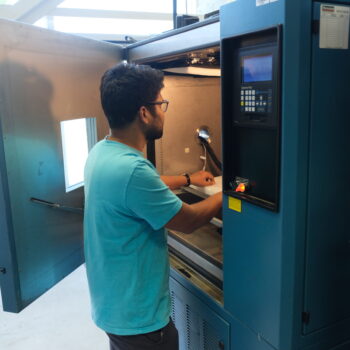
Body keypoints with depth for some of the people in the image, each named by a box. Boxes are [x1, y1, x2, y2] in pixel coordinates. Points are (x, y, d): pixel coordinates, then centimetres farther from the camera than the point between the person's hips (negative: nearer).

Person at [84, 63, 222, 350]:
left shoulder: (102, 152, -3)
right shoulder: (130, 169, -32)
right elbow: (188, 221, -19)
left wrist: (188, 179, 24)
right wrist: (227, 194, -3)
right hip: (137, 316, -8)